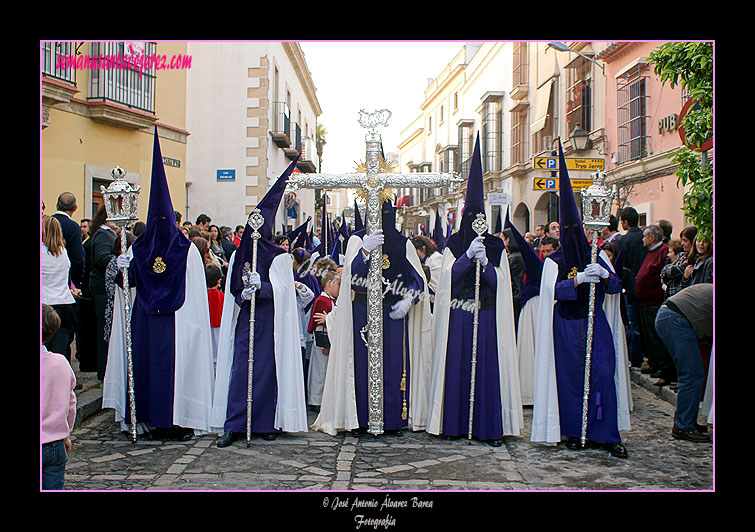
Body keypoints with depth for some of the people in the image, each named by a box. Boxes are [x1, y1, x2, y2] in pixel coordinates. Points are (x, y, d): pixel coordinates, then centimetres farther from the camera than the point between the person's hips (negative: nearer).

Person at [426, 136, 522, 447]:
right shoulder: (454, 244, 7)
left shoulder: (496, 246, 9)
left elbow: (500, 281, 0)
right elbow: (448, 274, -7)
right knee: (457, 366, -1)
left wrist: (484, 262, -17)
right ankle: (456, 423, 8)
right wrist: (468, 256, -20)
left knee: (487, 367, -3)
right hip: (458, 316, 0)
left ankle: (489, 427, 3)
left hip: (487, 316, 1)